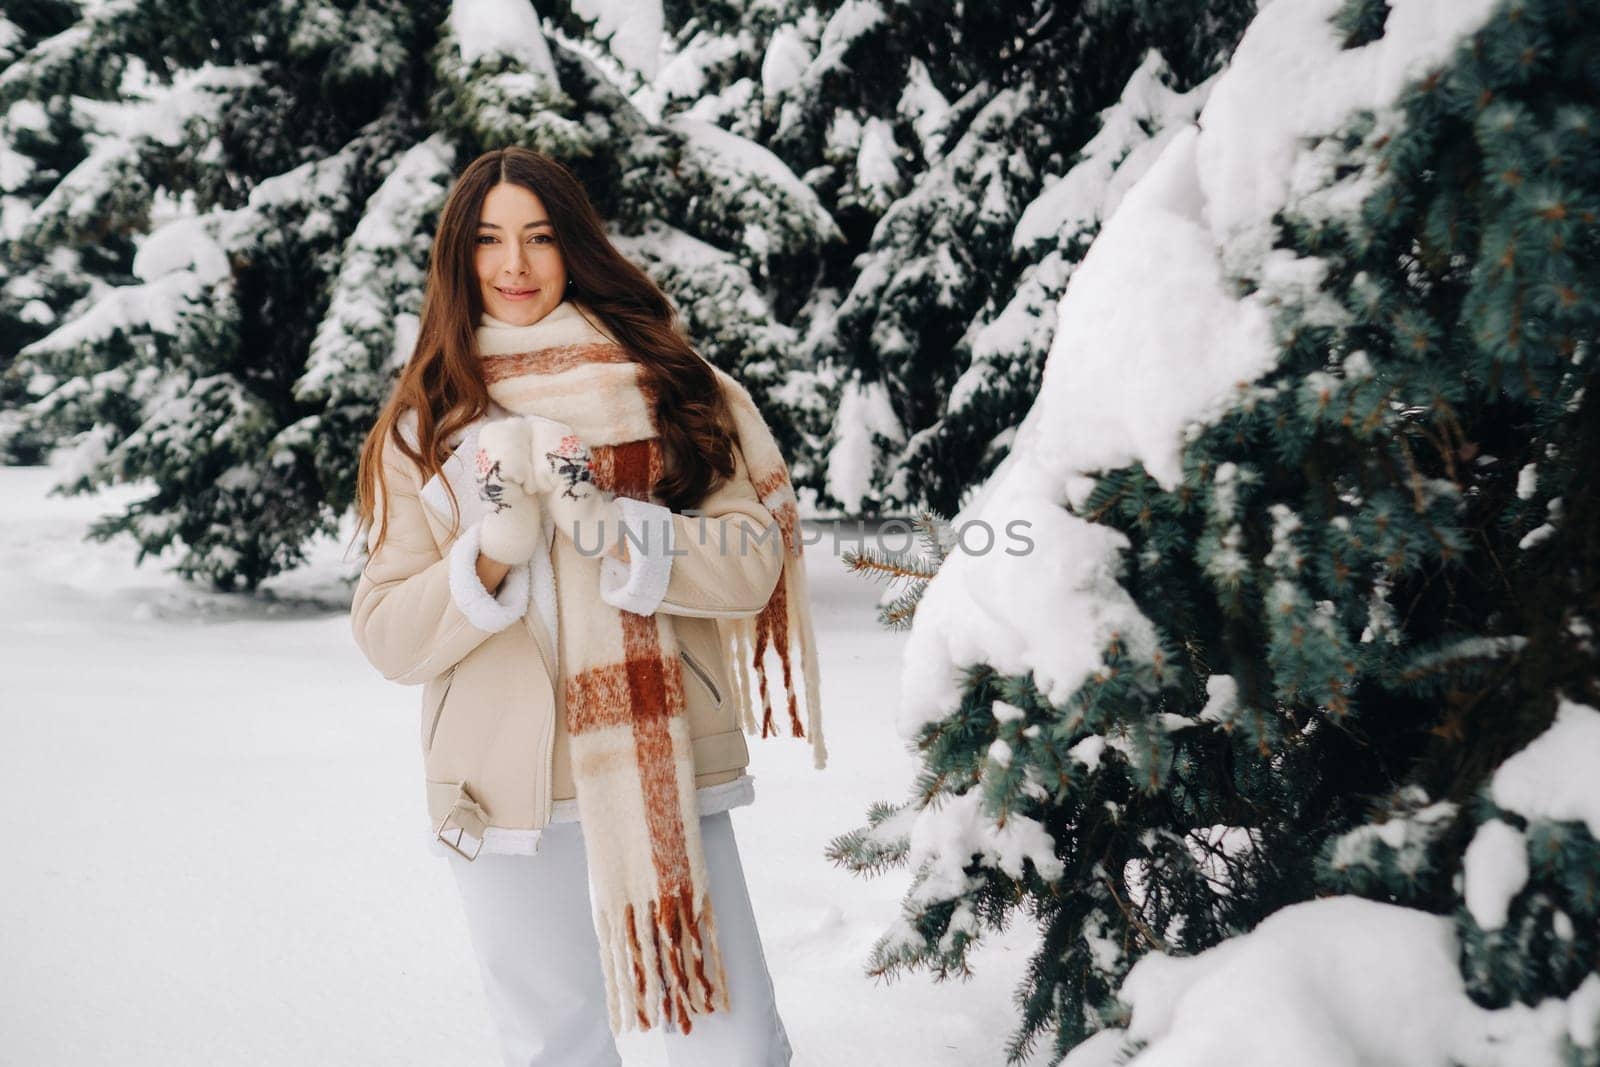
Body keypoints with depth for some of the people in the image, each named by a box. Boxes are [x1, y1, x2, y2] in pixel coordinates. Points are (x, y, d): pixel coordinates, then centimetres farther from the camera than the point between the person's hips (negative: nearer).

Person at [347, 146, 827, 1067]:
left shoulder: (664, 382, 3)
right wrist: (494, 552, -17)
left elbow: (753, 562, -5)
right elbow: (388, 636, 0)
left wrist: (615, 529, -20)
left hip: (668, 778, 0)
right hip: (513, 802, 1)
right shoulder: (425, 427, 5)